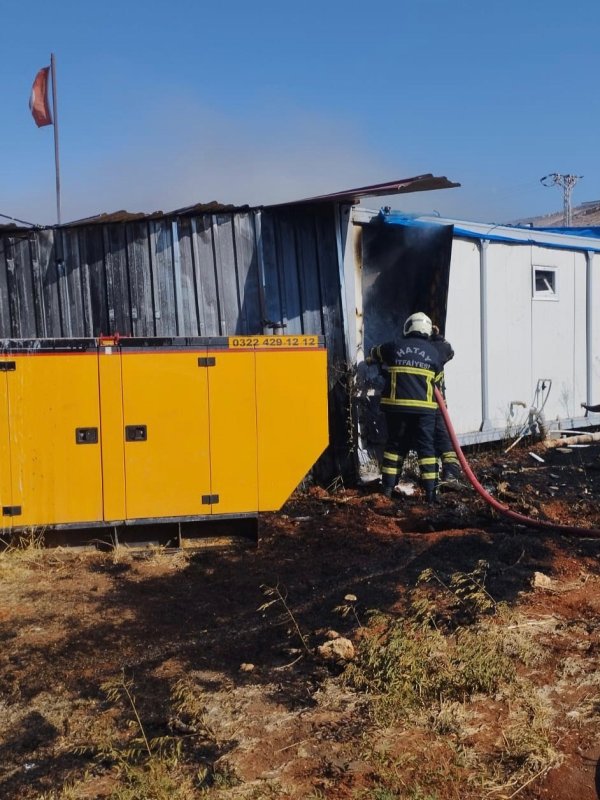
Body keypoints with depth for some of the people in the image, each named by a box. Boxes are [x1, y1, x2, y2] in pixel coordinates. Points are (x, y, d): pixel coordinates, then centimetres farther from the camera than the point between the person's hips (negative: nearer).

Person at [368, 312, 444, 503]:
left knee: (395, 444, 13)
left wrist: (372, 360, 47)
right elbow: (436, 377, 13)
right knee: (426, 447, 4)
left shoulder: (395, 347, 7)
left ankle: (388, 486, 15)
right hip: (423, 406, -1)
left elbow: (375, 353, 25)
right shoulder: (434, 351, 5)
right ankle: (430, 490, 1)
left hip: (396, 404, 1)